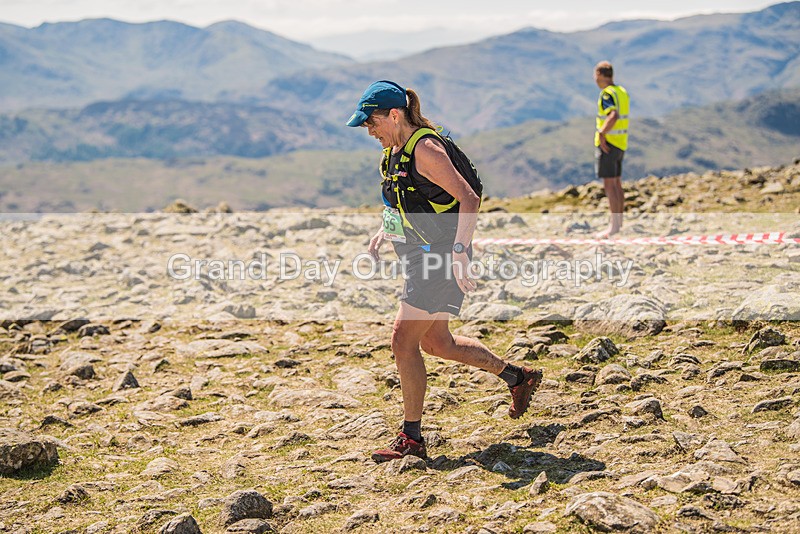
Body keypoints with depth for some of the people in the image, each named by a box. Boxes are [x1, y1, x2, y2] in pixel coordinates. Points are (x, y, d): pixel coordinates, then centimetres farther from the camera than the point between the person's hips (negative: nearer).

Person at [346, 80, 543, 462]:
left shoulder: (424, 149, -18)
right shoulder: (393, 151, 11)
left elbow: (468, 200, -23)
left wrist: (459, 253, -30)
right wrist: (384, 232, 11)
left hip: (442, 259, -10)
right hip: (421, 258, 10)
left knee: (403, 340, -10)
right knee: (436, 343, 18)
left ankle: (412, 439, -1)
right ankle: (518, 378, 32)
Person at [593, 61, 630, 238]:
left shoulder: (607, 94, -16)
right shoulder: (622, 92, 12)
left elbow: (613, 116, -32)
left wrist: (602, 134, -24)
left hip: (607, 144, -9)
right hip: (620, 144, 9)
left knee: (609, 184, -8)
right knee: (617, 183, 15)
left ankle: (614, 226, -10)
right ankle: (618, 221, 21)